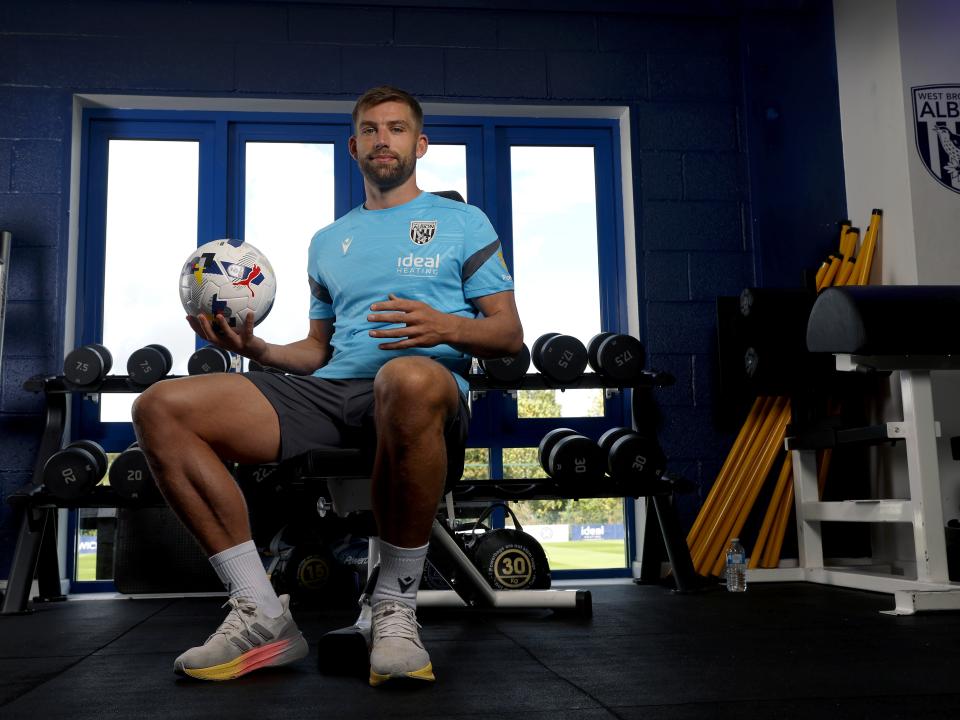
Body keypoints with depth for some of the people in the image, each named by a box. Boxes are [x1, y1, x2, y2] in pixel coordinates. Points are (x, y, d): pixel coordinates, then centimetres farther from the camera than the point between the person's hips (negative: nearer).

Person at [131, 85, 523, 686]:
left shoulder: (463, 223, 16)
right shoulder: (328, 241, 29)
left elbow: (510, 335, 8)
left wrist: (448, 327, -14)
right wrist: (256, 349, 7)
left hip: (428, 392, -5)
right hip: (331, 391, 5)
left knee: (410, 377, -45)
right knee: (160, 407, -15)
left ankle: (397, 610, -27)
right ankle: (262, 615, -16)